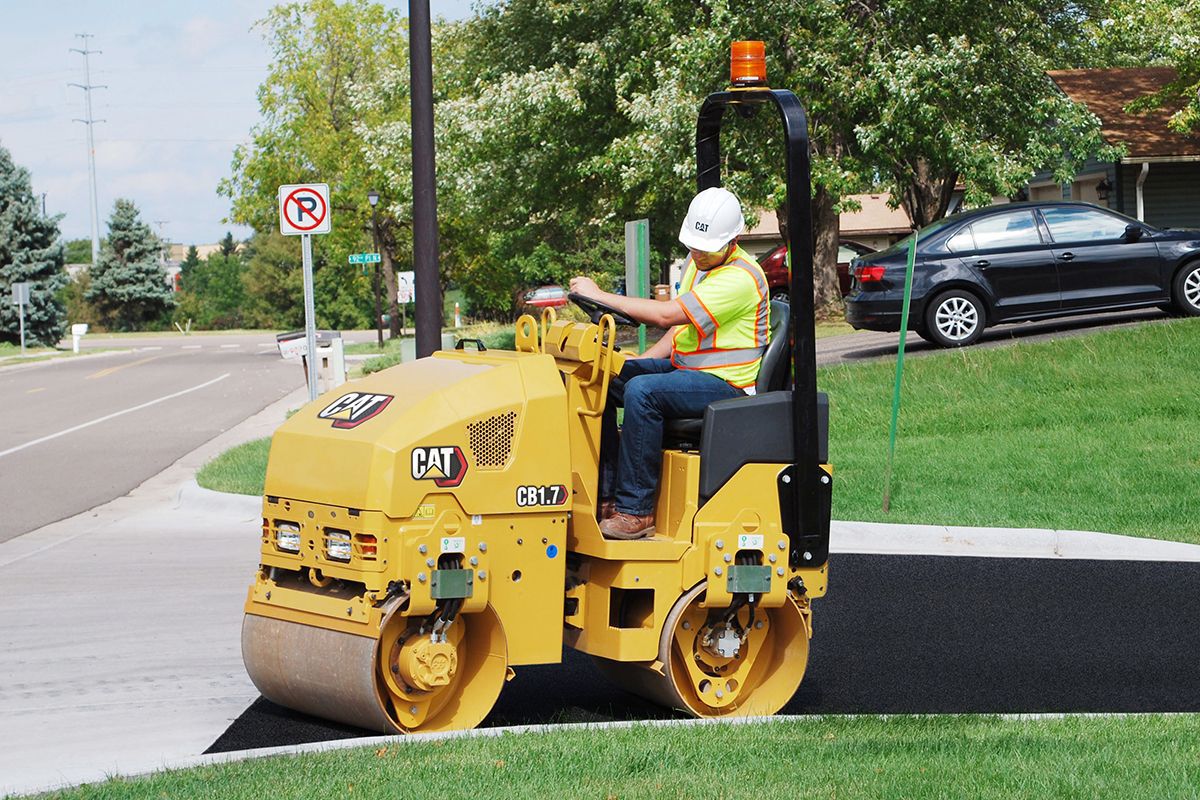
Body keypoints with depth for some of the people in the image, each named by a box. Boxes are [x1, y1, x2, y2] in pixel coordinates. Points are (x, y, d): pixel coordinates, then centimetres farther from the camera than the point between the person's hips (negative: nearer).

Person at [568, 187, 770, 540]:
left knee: (642, 391, -32)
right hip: (684, 367, 10)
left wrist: (600, 296, -20)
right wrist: (643, 360, 5)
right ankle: (604, 495, -5)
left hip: (726, 383, -10)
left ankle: (635, 511, -26)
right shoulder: (697, 264, 13)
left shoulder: (740, 278, -19)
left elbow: (668, 314, -26)